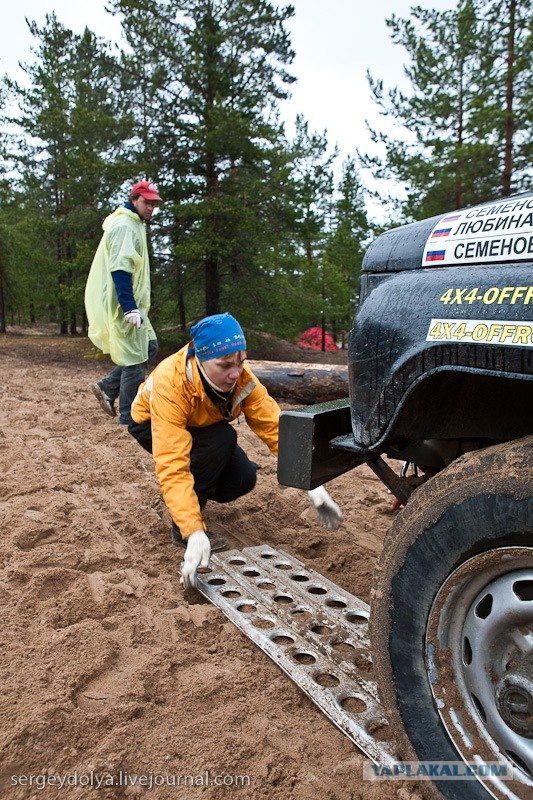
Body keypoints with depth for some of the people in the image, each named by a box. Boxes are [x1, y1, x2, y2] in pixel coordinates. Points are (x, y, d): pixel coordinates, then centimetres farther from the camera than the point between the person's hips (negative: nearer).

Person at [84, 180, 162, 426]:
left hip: (131, 304, 10)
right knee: (135, 359, -4)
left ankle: (107, 388, 19)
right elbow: (119, 271, -24)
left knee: (149, 347, 15)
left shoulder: (134, 225, 18)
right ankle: (129, 418, 6)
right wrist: (130, 309, -29)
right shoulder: (124, 226, -14)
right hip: (123, 305, -10)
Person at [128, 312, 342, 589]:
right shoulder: (169, 384, -41)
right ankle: (182, 526, -17)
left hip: (201, 427, 5)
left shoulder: (241, 376, -27)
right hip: (152, 424, -4)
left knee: (244, 478, -17)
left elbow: (274, 425, -27)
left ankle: (195, 490, 14)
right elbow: (172, 466, -47)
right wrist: (194, 532, -54)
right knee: (223, 438, -32)